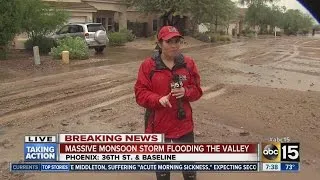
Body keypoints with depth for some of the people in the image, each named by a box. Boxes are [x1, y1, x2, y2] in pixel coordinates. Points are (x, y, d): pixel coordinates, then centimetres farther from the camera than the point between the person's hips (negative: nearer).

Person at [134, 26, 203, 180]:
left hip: (183, 123, 2)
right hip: (158, 124, -1)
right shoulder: (148, 65, -9)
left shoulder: (188, 63, -2)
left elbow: (197, 90, 4)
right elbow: (140, 93, -9)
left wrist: (185, 91, -18)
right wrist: (158, 99, -26)